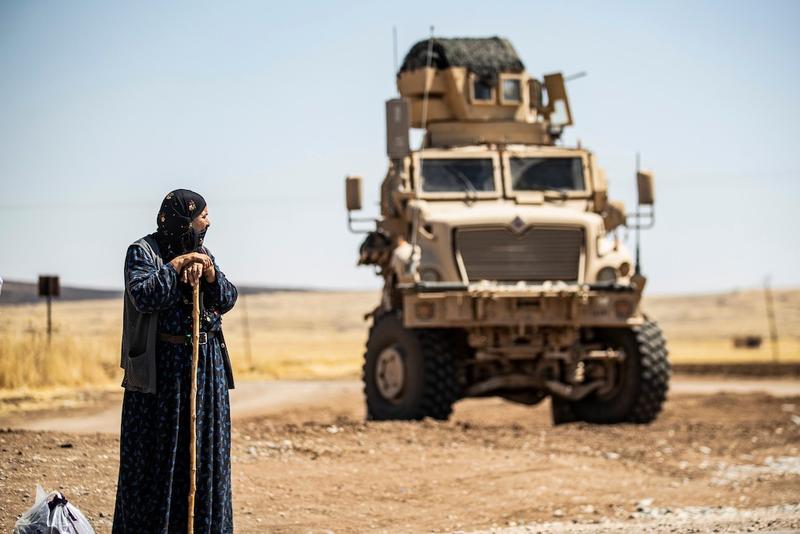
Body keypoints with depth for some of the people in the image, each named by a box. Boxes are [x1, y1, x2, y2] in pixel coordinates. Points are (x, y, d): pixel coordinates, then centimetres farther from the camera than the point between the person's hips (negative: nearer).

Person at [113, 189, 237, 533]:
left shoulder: (202, 253, 13)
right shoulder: (143, 252, -5)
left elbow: (228, 300, 7)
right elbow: (143, 296, -20)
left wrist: (209, 273, -10)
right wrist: (176, 266, -15)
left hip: (207, 365, 6)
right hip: (162, 366, -6)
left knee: (205, 450, 7)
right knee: (158, 452, -3)